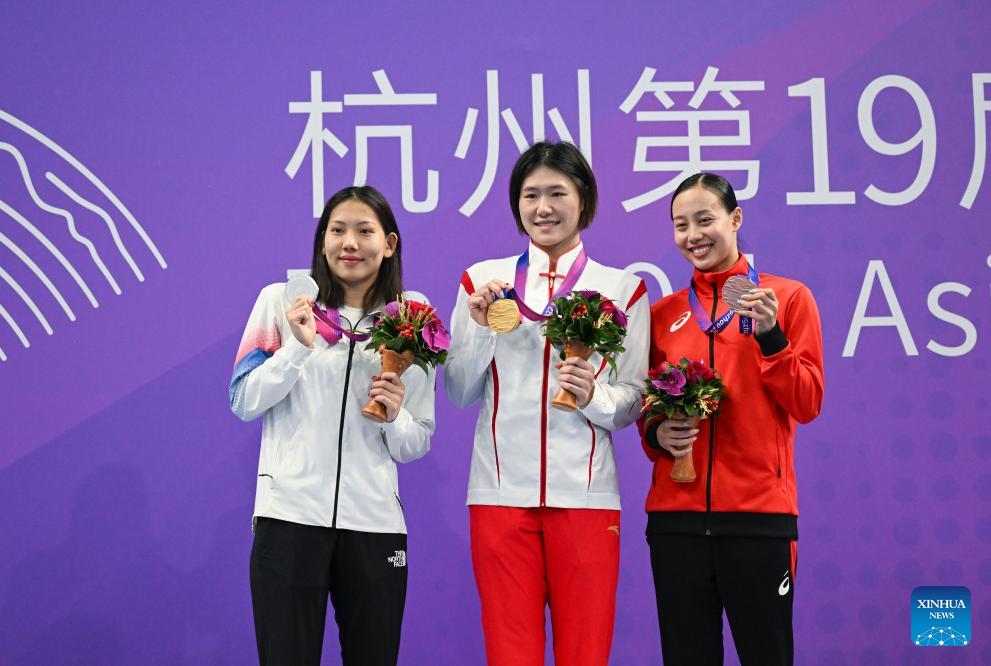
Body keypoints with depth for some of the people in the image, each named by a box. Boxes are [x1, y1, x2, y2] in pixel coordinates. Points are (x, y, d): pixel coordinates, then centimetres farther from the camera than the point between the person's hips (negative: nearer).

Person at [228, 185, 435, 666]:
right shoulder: (281, 301, 4)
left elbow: (416, 445, 13)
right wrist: (298, 346, -11)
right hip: (290, 514, -2)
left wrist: (395, 415, -8)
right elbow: (243, 404, 1)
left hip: (374, 523, 2)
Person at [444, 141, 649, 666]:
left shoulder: (622, 289, 8)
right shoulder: (483, 281, 9)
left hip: (585, 494, 0)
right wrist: (481, 329, -6)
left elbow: (632, 403, 6)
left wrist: (594, 395, -15)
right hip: (501, 490, 1)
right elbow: (457, 393, 9)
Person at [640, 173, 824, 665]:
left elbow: (807, 405, -3)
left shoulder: (787, 297, 3)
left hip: (758, 512, -3)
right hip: (676, 514, 3)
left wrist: (769, 336, -14)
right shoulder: (662, 314, 11)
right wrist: (656, 433, -4)